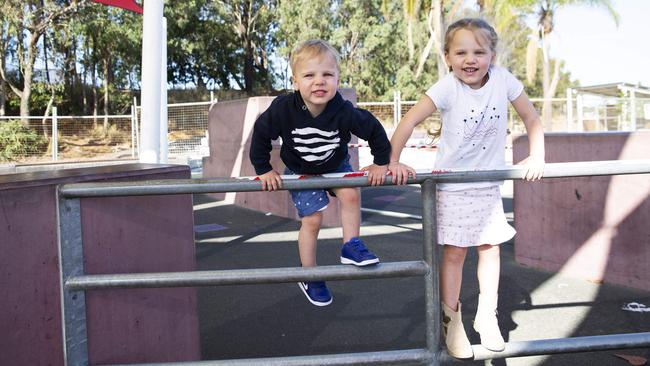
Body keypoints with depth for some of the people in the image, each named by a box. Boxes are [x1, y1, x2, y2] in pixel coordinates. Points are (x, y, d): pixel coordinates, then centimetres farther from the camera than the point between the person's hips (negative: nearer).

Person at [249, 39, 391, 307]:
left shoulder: (344, 112, -31)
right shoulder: (283, 109, -32)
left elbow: (374, 130, -15)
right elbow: (261, 134, -17)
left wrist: (381, 163, -8)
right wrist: (264, 170, -13)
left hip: (336, 165, 2)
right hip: (300, 171, -1)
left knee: (351, 195, -22)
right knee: (312, 220, -6)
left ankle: (351, 247, 0)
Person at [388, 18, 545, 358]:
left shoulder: (503, 79, -12)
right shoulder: (447, 87, -19)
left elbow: (531, 118, 1)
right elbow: (409, 121, -22)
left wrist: (536, 157, -5)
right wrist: (393, 161, -30)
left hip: (489, 184, 3)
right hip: (452, 186, -3)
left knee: (490, 250, 10)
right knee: (454, 253, 3)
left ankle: (487, 317, 28)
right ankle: (451, 322, 19)